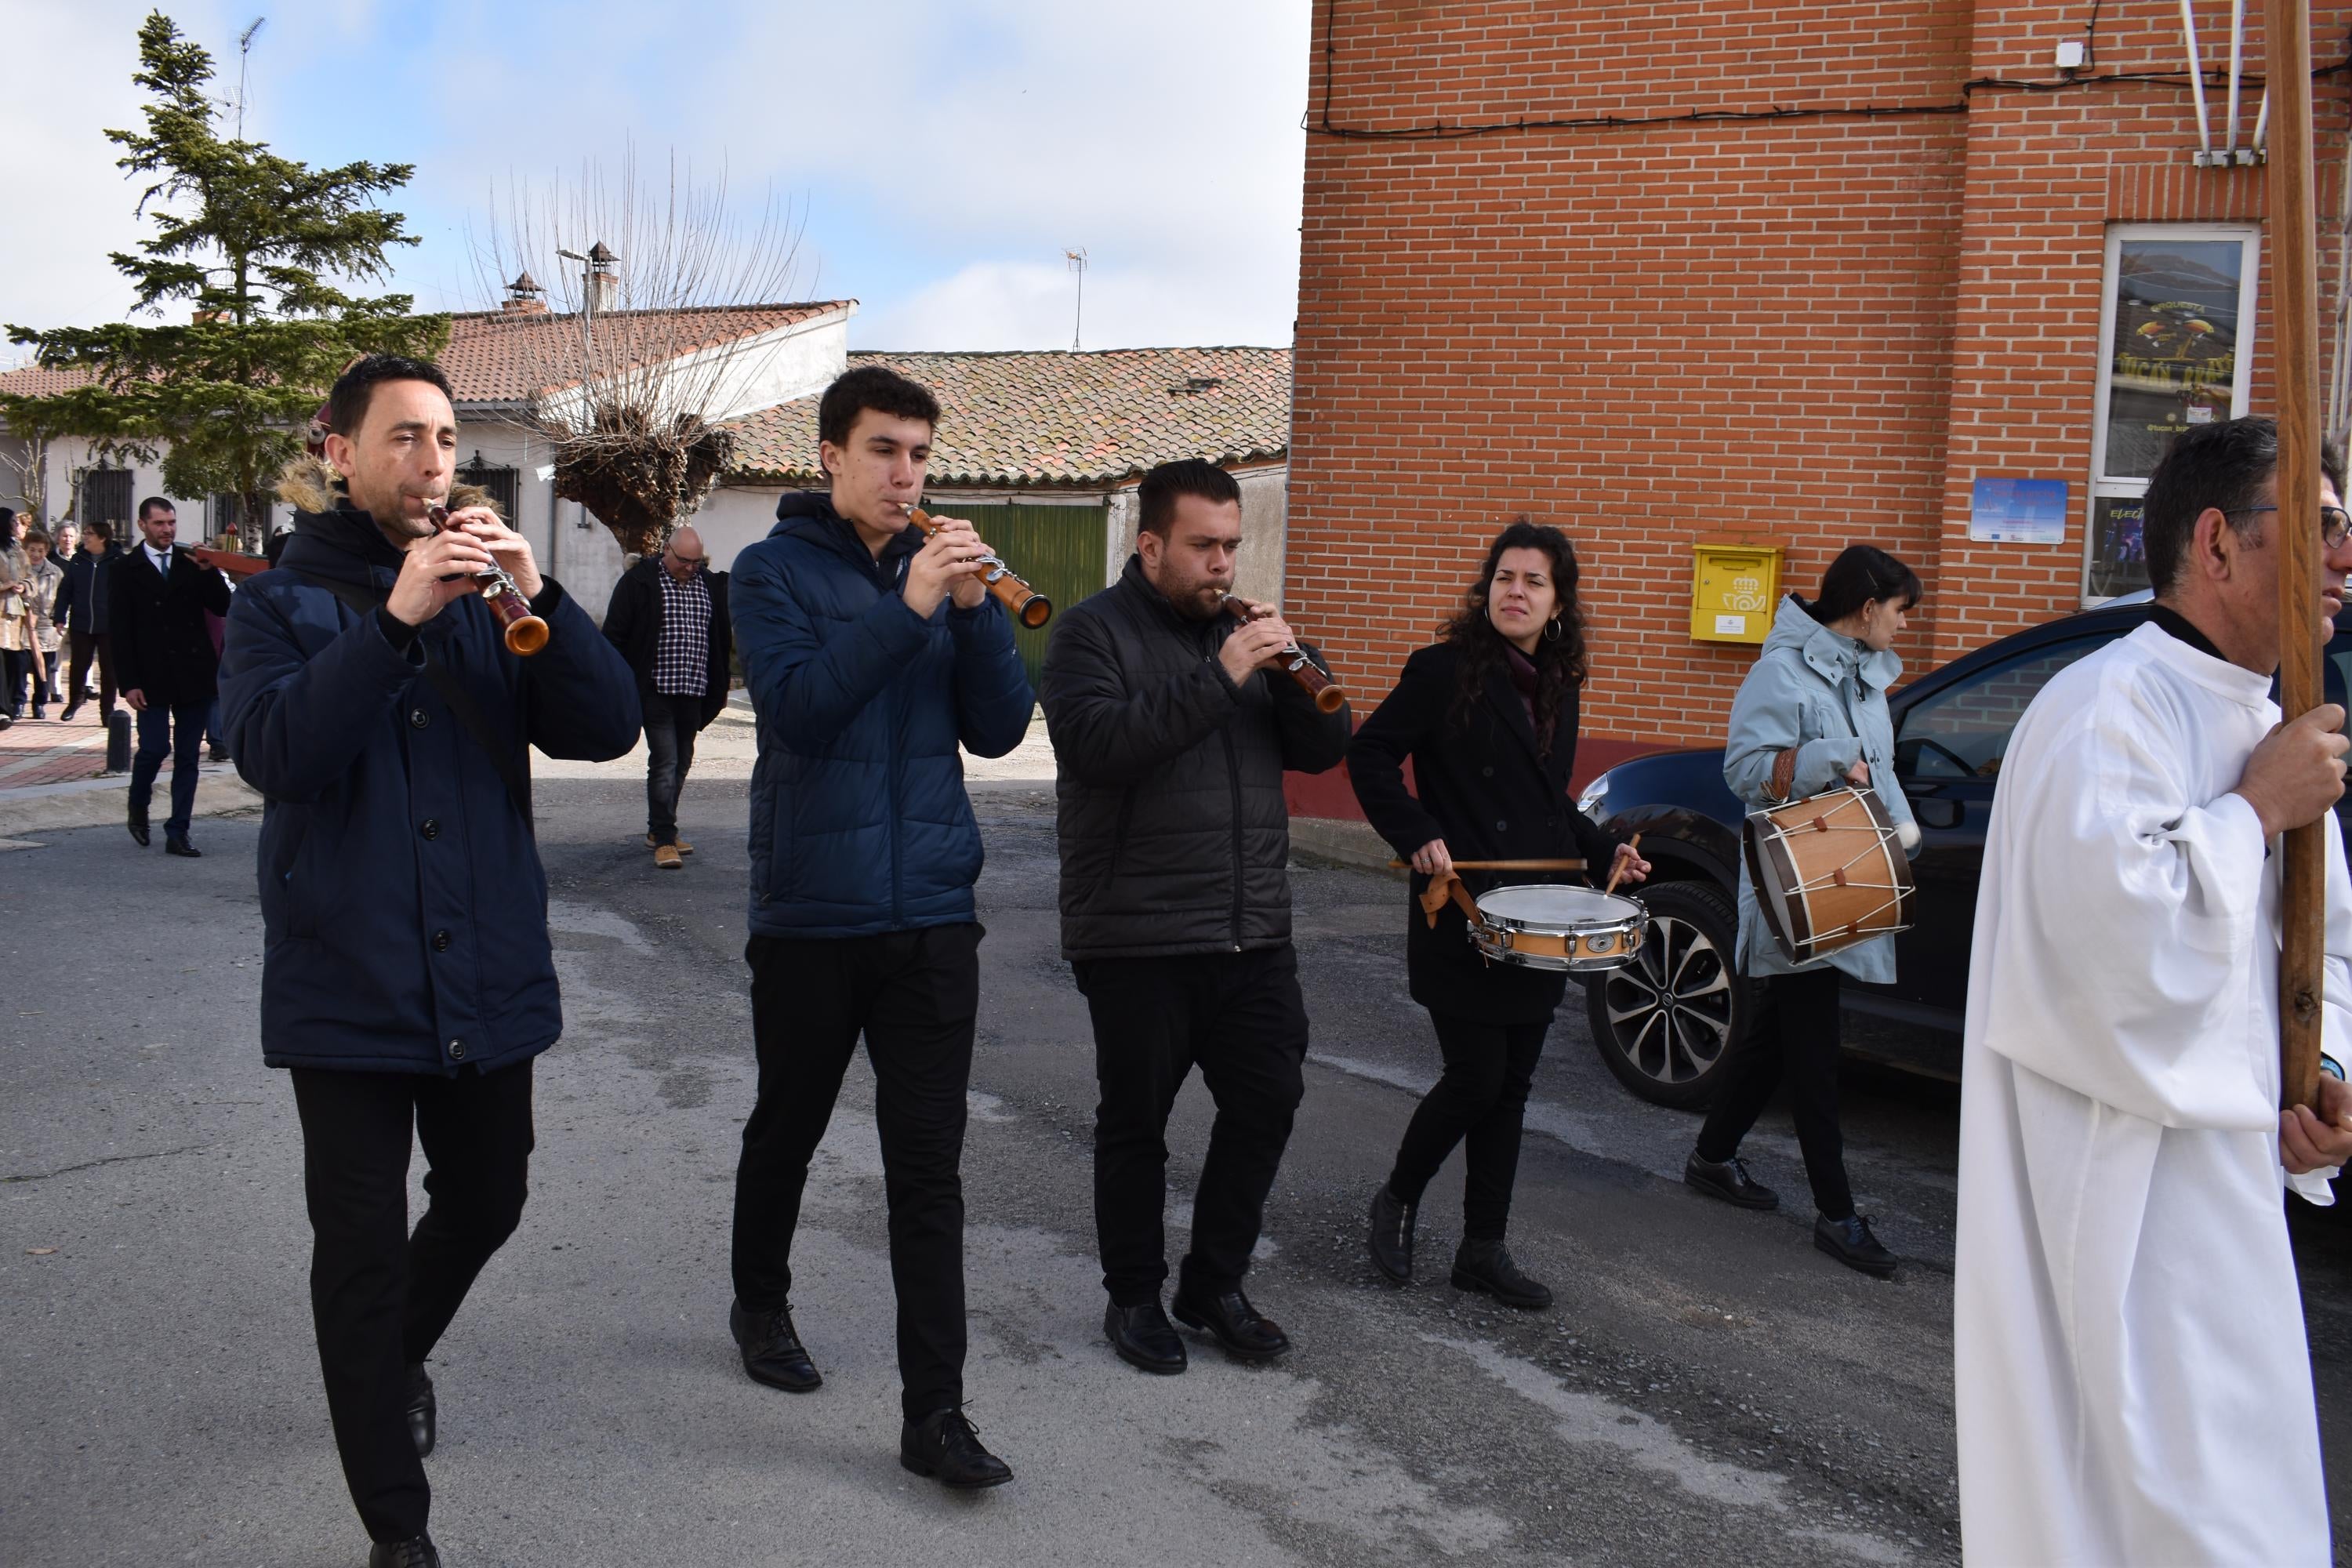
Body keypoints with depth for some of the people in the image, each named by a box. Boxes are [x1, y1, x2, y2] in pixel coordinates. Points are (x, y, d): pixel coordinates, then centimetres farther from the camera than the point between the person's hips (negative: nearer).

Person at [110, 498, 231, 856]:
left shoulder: (192, 563, 9)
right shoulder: (126, 570, 2)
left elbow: (223, 607, 2)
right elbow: (120, 631, -1)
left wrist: (207, 572, -12)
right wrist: (129, 683, -8)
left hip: (194, 674, 3)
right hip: (152, 678, -3)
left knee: (188, 756, 4)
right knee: (155, 748, -7)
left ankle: (178, 832, 10)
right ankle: (138, 807, 22)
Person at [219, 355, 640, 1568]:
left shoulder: (485, 593, 7)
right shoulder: (282, 601, 0)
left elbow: (606, 728, -7)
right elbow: (274, 750, -19)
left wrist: (539, 595, -21)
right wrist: (396, 618, -28)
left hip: (489, 972, 4)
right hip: (347, 980, -3)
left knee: (485, 1205, 19)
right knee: (362, 1250, 3)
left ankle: (401, 1355, 50)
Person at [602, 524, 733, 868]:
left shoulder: (710, 584, 9)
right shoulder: (639, 582, -6)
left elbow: (721, 638, 18)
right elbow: (614, 635, -5)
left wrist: (717, 691, 16)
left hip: (693, 694, 6)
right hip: (656, 693, -6)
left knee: (681, 763, 13)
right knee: (664, 763, -10)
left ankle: (659, 830, 26)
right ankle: (663, 840, -6)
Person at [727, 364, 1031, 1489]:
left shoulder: (940, 566, 8)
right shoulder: (778, 569, -2)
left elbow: (997, 730, 1)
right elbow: (799, 707, -18)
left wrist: (976, 609, -13)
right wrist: (908, 609, -24)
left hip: (931, 911, 2)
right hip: (811, 910, -2)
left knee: (929, 1170, 0)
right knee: (788, 1129, 17)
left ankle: (935, 1412, 5)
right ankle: (760, 1305, 43)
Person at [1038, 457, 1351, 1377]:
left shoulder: (1242, 628, 13)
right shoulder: (1095, 632, -5)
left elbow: (1324, 749, 8)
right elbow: (1096, 742, -24)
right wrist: (1220, 678, -26)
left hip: (1255, 931, 6)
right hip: (1138, 938, -5)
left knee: (1268, 1103, 7)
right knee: (1135, 1121, 7)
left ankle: (1214, 1285, 24)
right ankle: (1134, 1298, 24)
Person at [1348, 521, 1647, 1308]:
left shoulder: (1559, 687, 12)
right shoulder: (1444, 670, -8)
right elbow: (1370, 754, -6)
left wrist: (1604, 851, 6)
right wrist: (1416, 836, -17)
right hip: (1462, 919, -6)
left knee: (1510, 1086, 9)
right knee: (1475, 1079, -5)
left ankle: (1484, 1250, 20)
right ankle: (1397, 1200, 21)